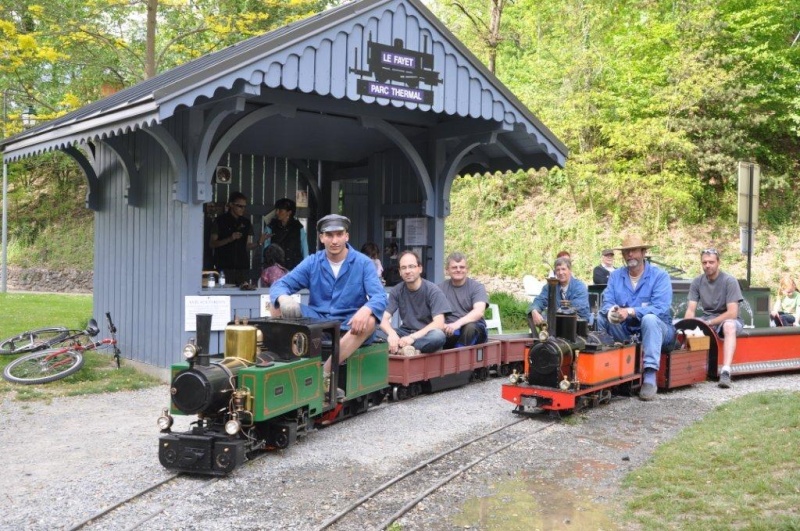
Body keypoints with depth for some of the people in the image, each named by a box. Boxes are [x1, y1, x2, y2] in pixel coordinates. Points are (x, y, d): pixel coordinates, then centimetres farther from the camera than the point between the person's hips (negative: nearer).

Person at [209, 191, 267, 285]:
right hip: (225, 267, -3)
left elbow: (247, 246, 13)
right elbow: (212, 244, 0)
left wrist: (259, 243, -7)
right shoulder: (220, 221, 2)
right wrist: (229, 239, -14)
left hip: (243, 267, 3)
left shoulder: (246, 222, 13)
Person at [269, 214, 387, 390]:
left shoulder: (363, 263, -3)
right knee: (278, 308, -17)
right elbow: (280, 284, -2)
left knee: (370, 320, -35)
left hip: (348, 325, -2)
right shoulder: (312, 262, 3)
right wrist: (282, 299, -30)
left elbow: (380, 296, -15)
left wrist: (365, 310, -40)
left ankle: (325, 372, -35)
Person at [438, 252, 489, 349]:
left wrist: (458, 323, -29)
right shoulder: (441, 288, 13)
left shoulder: (476, 287, 6)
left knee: (470, 327, -37)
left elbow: (479, 312, -12)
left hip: (475, 330, 0)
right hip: (450, 331, 0)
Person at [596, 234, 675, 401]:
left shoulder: (659, 275, -8)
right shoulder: (615, 276, 6)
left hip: (656, 330, -3)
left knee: (649, 318, -36)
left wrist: (630, 311, -35)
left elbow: (661, 308, -22)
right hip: (625, 332, 4)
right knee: (600, 317, -18)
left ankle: (650, 378, -40)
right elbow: (607, 302, -5)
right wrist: (611, 311, -32)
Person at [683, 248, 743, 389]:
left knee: (729, 326, -38)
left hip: (727, 319, -5)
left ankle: (726, 371, -48)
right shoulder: (697, 282, -2)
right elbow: (690, 310, -5)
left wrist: (709, 323, -24)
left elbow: (732, 313, -18)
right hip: (707, 318, 5)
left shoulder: (729, 281, -13)